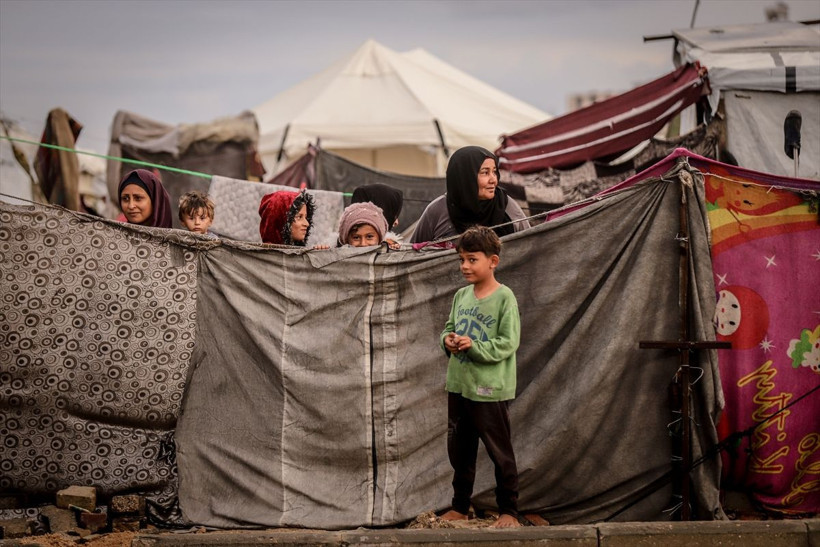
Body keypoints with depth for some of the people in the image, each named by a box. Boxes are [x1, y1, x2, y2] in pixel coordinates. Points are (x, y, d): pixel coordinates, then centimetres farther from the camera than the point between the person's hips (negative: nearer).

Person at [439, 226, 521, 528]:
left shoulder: (504, 298, -12)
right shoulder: (461, 296, 7)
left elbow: (507, 344, -15)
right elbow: (449, 328, 14)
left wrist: (474, 346, -23)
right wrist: (448, 340, -8)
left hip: (490, 389, -6)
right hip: (458, 385, 6)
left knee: (500, 452, 3)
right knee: (459, 450, 15)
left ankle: (508, 511, 12)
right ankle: (460, 507, 28)